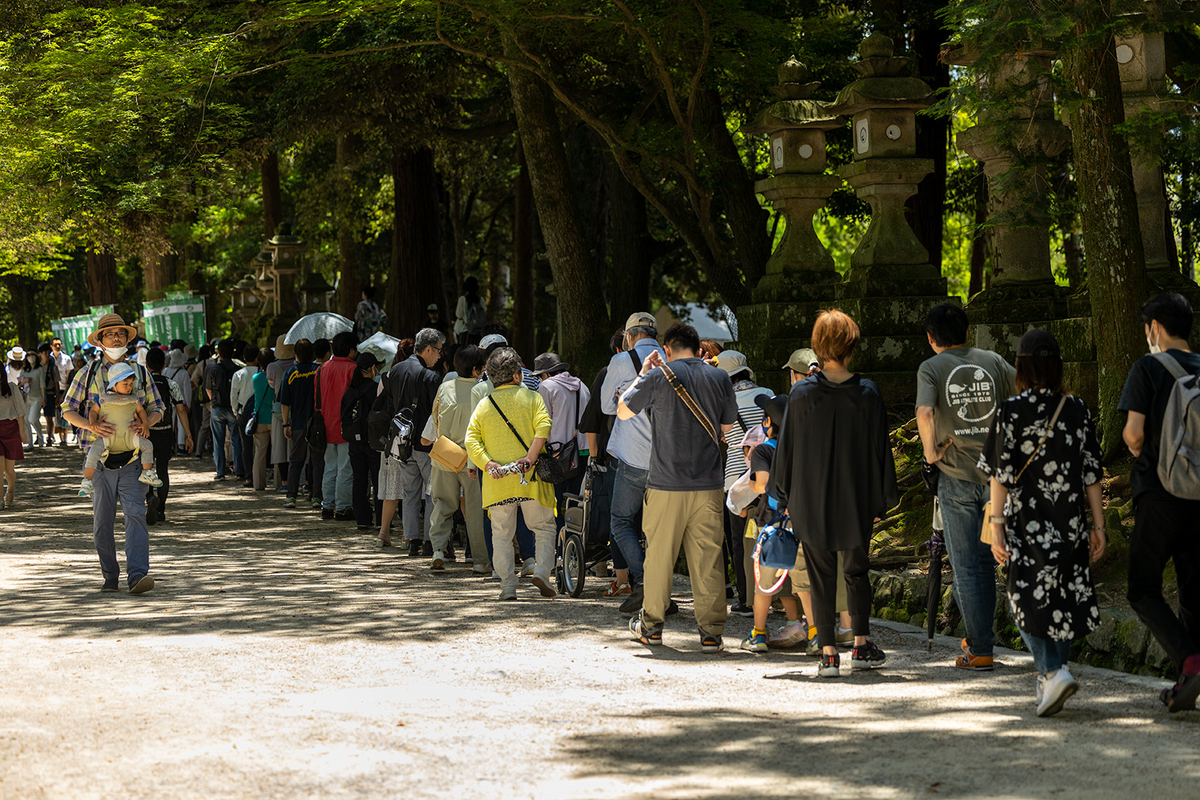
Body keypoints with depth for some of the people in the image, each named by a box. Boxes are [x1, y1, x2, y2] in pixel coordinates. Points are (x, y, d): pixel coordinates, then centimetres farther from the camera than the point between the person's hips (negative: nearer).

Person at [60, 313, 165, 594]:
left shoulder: (139, 373, 11)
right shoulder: (88, 373, 6)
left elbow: (157, 407, 15)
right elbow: (68, 409, 4)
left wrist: (147, 422, -9)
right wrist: (91, 426, -16)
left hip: (131, 458, 0)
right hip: (99, 458, 0)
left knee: (135, 513, -15)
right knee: (102, 520, 4)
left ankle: (137, 575, -24)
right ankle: (110, 577, 14)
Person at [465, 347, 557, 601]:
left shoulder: (483, 405, 12)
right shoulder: (532, 398, 4)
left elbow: (471, 441, 0)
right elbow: (543, 427, -13)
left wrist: (489, 465, -8)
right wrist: (530, 458, -18)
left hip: (498, 482, 2)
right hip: (531, 478, -2)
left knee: (502, 535, 7)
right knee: (544, 527, 10)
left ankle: (508, 586, 0)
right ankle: (541, 571, -9)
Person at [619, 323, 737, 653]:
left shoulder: (658, 377, -5)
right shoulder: (719, 378, 2)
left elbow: (623, 411, 9)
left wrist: (642, 374, 17)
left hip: (666, 485, -2)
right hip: (709, 486, 2)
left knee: (659, 555, 11)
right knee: (709, 559, 3)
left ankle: (651, 625, 22)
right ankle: (711, 631, 0)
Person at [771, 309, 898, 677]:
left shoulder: (801, 394, -7)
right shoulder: (868, 394, -6)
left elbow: (787, 448, -1)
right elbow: (880, 449, 0)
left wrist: (784, 496, 9)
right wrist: (882, 498, 9)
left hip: (811, 503, -1)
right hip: (857, 501, 1)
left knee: (821, 577, 6)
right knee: (857, 571, 17)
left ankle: (828, 653, 4)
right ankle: (861, 645, 18)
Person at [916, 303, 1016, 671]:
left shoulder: (931, 368, -4)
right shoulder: (992, 361, 6)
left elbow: (925, 412, -21)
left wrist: (930, 451, -8)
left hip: (957, 477, -3)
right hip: (996, 472, 3)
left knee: (966, 567, 3)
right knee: (986, 560, 17)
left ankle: (980, 651, 3)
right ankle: (980, 638, 25)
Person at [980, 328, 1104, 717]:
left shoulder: (1012, 411, -9)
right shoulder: (1079, 411, 1)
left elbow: (1001, 474, -10)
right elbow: (1092, 473, 3)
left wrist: (997, 525, -7)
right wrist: (1098, 525, 8)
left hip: (1028, 522, -3)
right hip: (1070, 522, 3)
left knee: (1029, 600, 3)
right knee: (1063, 596, 14)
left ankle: (1053, 671, -16)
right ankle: (1049, 681, 18)